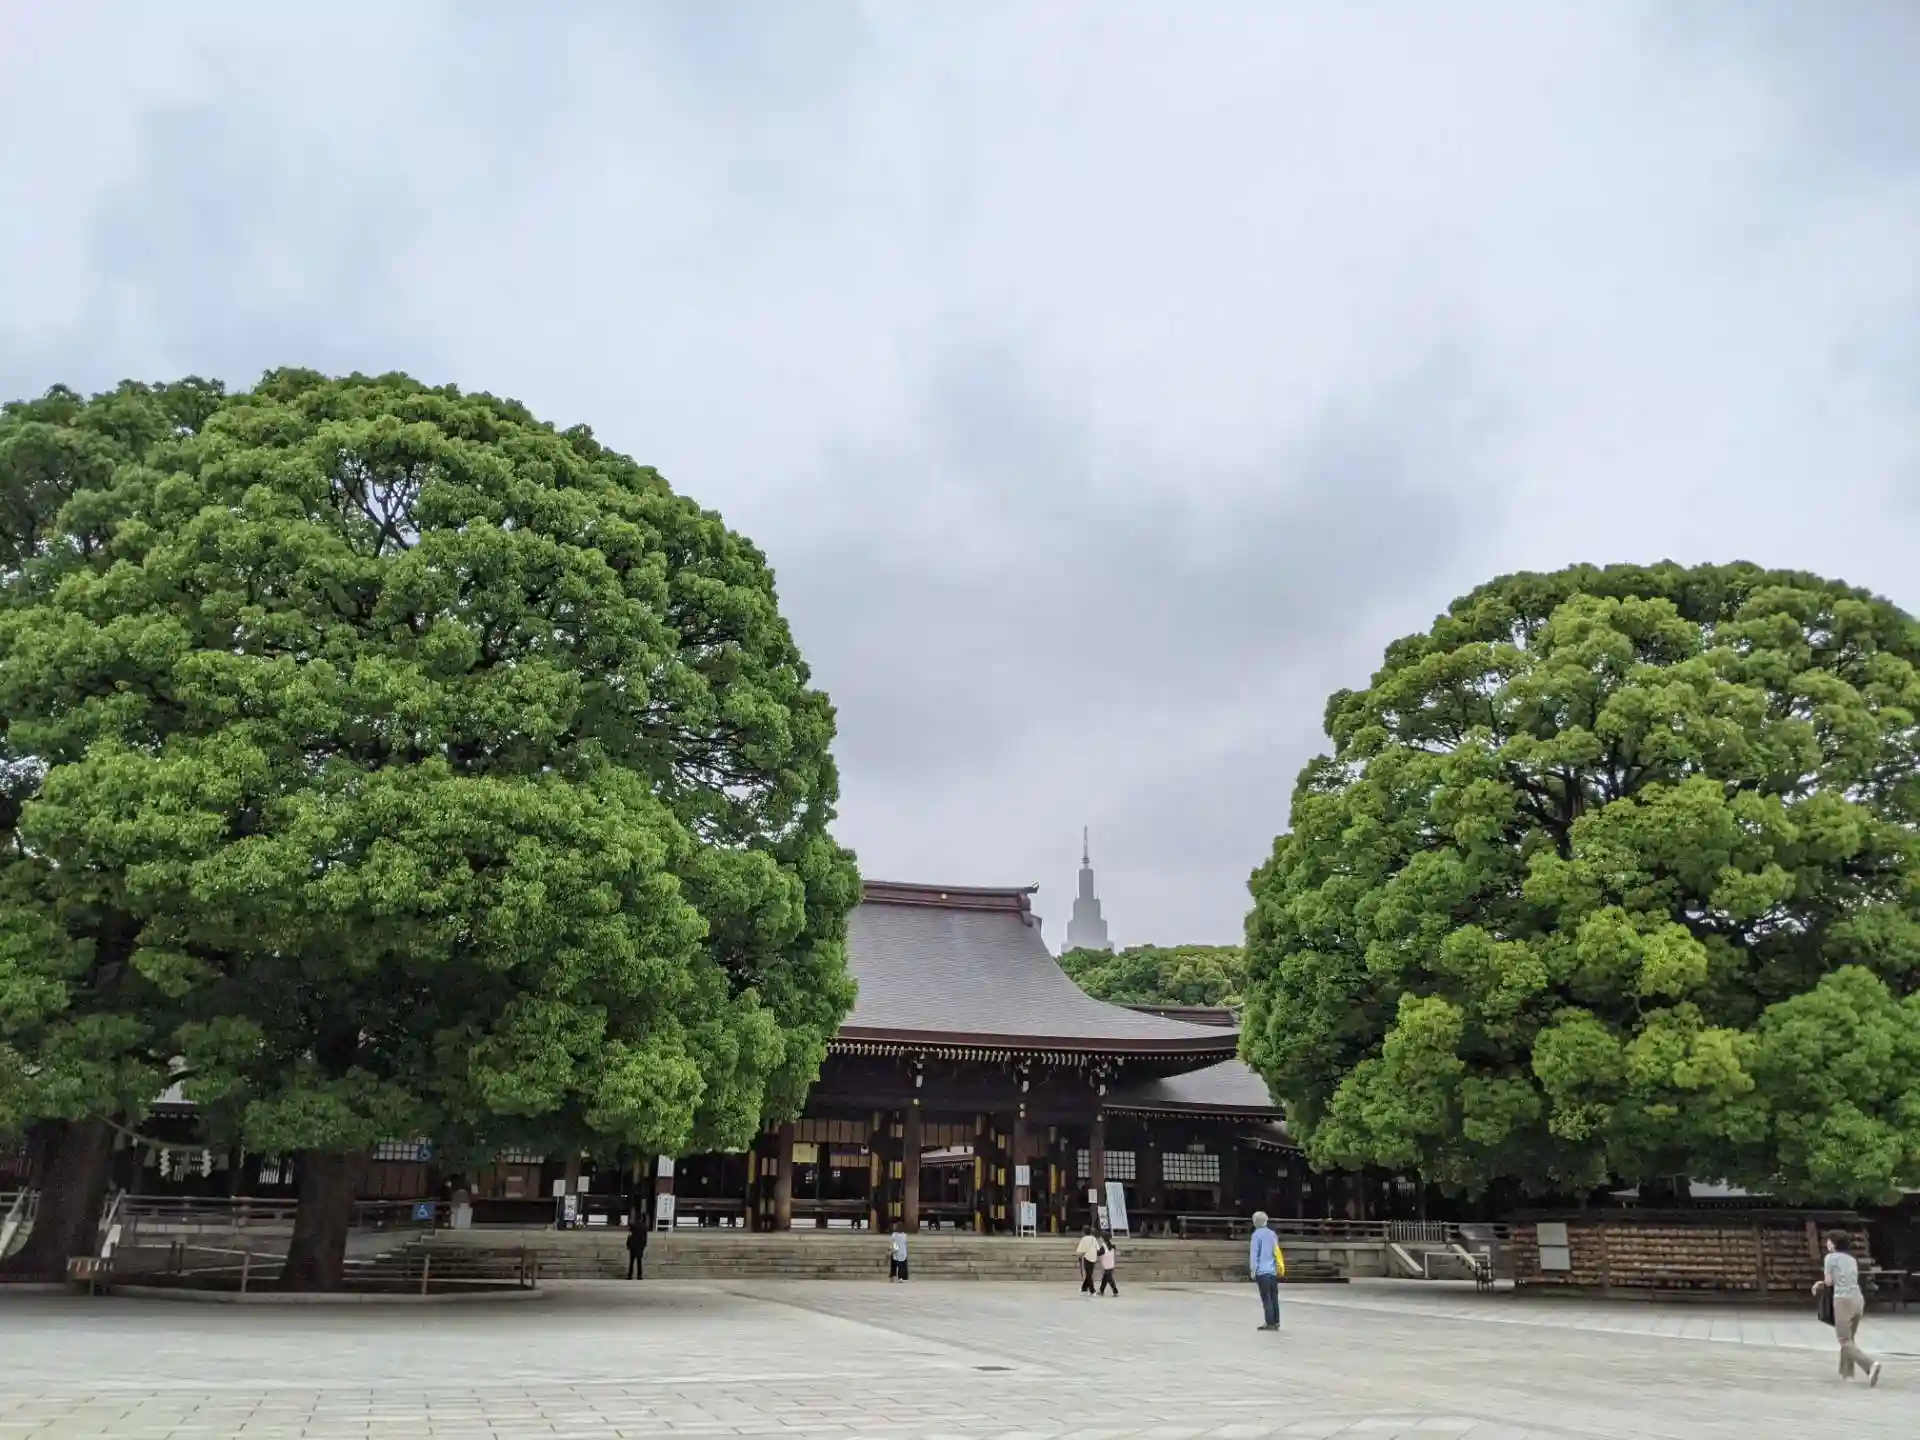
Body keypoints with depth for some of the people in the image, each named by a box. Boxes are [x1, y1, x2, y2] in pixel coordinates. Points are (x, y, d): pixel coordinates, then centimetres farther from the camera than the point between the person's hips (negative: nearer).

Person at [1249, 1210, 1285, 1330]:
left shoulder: (1257, 1235, -7)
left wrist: (1253, 1269, -6)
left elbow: (1253, 1253, -10)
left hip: (1262, 1271, -6)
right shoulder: (1272, 1234, 12)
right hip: (1273, 1271, 6)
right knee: (1274, 1297, 11)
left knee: (1266, 1298, -5)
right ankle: (1276, 1322, 13)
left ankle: (1270, 1323, -7)